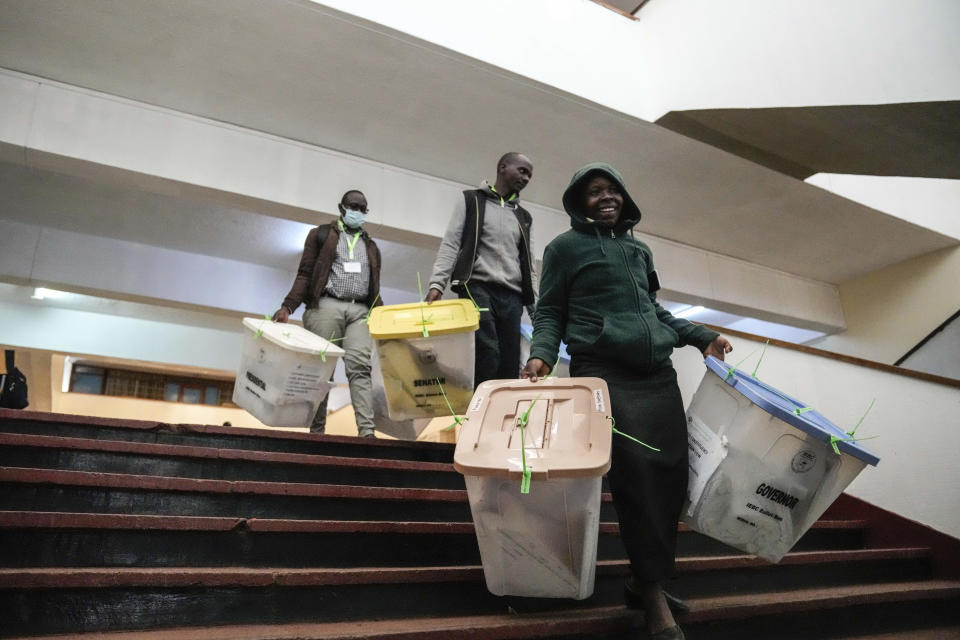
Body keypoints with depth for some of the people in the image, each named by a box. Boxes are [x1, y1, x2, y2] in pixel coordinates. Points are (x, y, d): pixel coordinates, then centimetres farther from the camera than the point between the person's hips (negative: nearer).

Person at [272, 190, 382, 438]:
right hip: (327, 306, -2)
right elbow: (304, 275, 6)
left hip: (360, 311, 2)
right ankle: (317, 431, 1)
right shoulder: (321, 234, 15)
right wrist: (287, 307, -7)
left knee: (359, 367, -14)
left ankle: (367, 431, -23)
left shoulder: (371, 246, 25)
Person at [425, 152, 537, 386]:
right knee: (488, 356, -20)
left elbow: (529, 266, 22)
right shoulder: (471, 200, 11)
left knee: (510, 364, -3)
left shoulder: (524, 217, 23)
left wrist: (536, 309, 13)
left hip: (511, 296, 5)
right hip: (477, 288, -4)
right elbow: (450, 244, 2)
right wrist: (437, 283, -12)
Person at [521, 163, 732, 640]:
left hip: (658, 373, 6)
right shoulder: (565, 246, 8)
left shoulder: (639, 249, 24)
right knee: (635, 471, -15)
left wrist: (701, 338, 21)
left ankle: (645, 577, 15)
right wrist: (542, 354, -13)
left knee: (672, 472, -1)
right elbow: (549, 312, 4)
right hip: (604, 373, -6)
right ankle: (653, 595, -2)